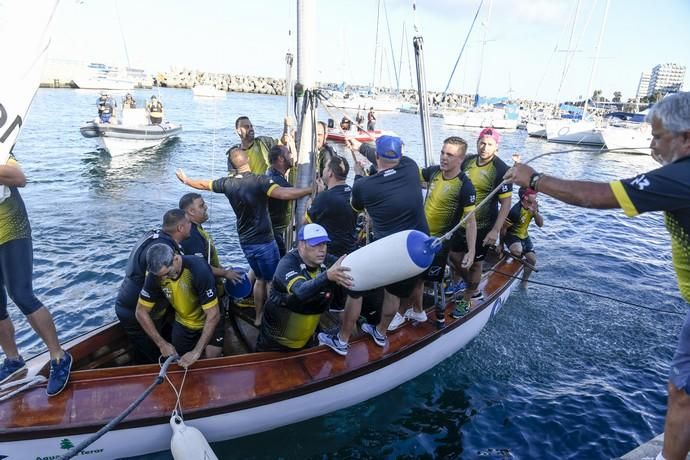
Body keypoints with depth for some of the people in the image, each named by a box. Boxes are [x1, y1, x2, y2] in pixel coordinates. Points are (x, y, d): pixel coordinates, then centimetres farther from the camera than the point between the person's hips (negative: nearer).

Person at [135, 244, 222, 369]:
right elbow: (141, 312, -10)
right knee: (181, 364, 11)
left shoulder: (199, 269, -35)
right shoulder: (155, 274, -21)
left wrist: (197, 352, -35)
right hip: (182, 323, 4)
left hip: (210, 322, -4)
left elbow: (213, 315, -33)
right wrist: (162, 344, -17)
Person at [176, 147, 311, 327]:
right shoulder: (259, 180, -19)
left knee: (260, 278, 22)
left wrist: (185, 180, 36)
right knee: (272, 280, 7)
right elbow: (283, 193, -34)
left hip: (245, 242, 6)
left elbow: (204, 184, 17)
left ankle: (259, 317, 28)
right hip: (264, 241, -6)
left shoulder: (228, 183, 0)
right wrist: (311, 189, -31)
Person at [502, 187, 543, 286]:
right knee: (518, 250, -37)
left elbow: (540, 224, -7)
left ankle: (524, 281, 20)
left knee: (532, 259, -2)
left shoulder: (533, 206, -6)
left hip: (524, 236, 7)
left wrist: (535, 212, -24)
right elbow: (503, 228, -20)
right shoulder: (516, 211, -29)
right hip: (512, 235, -7)